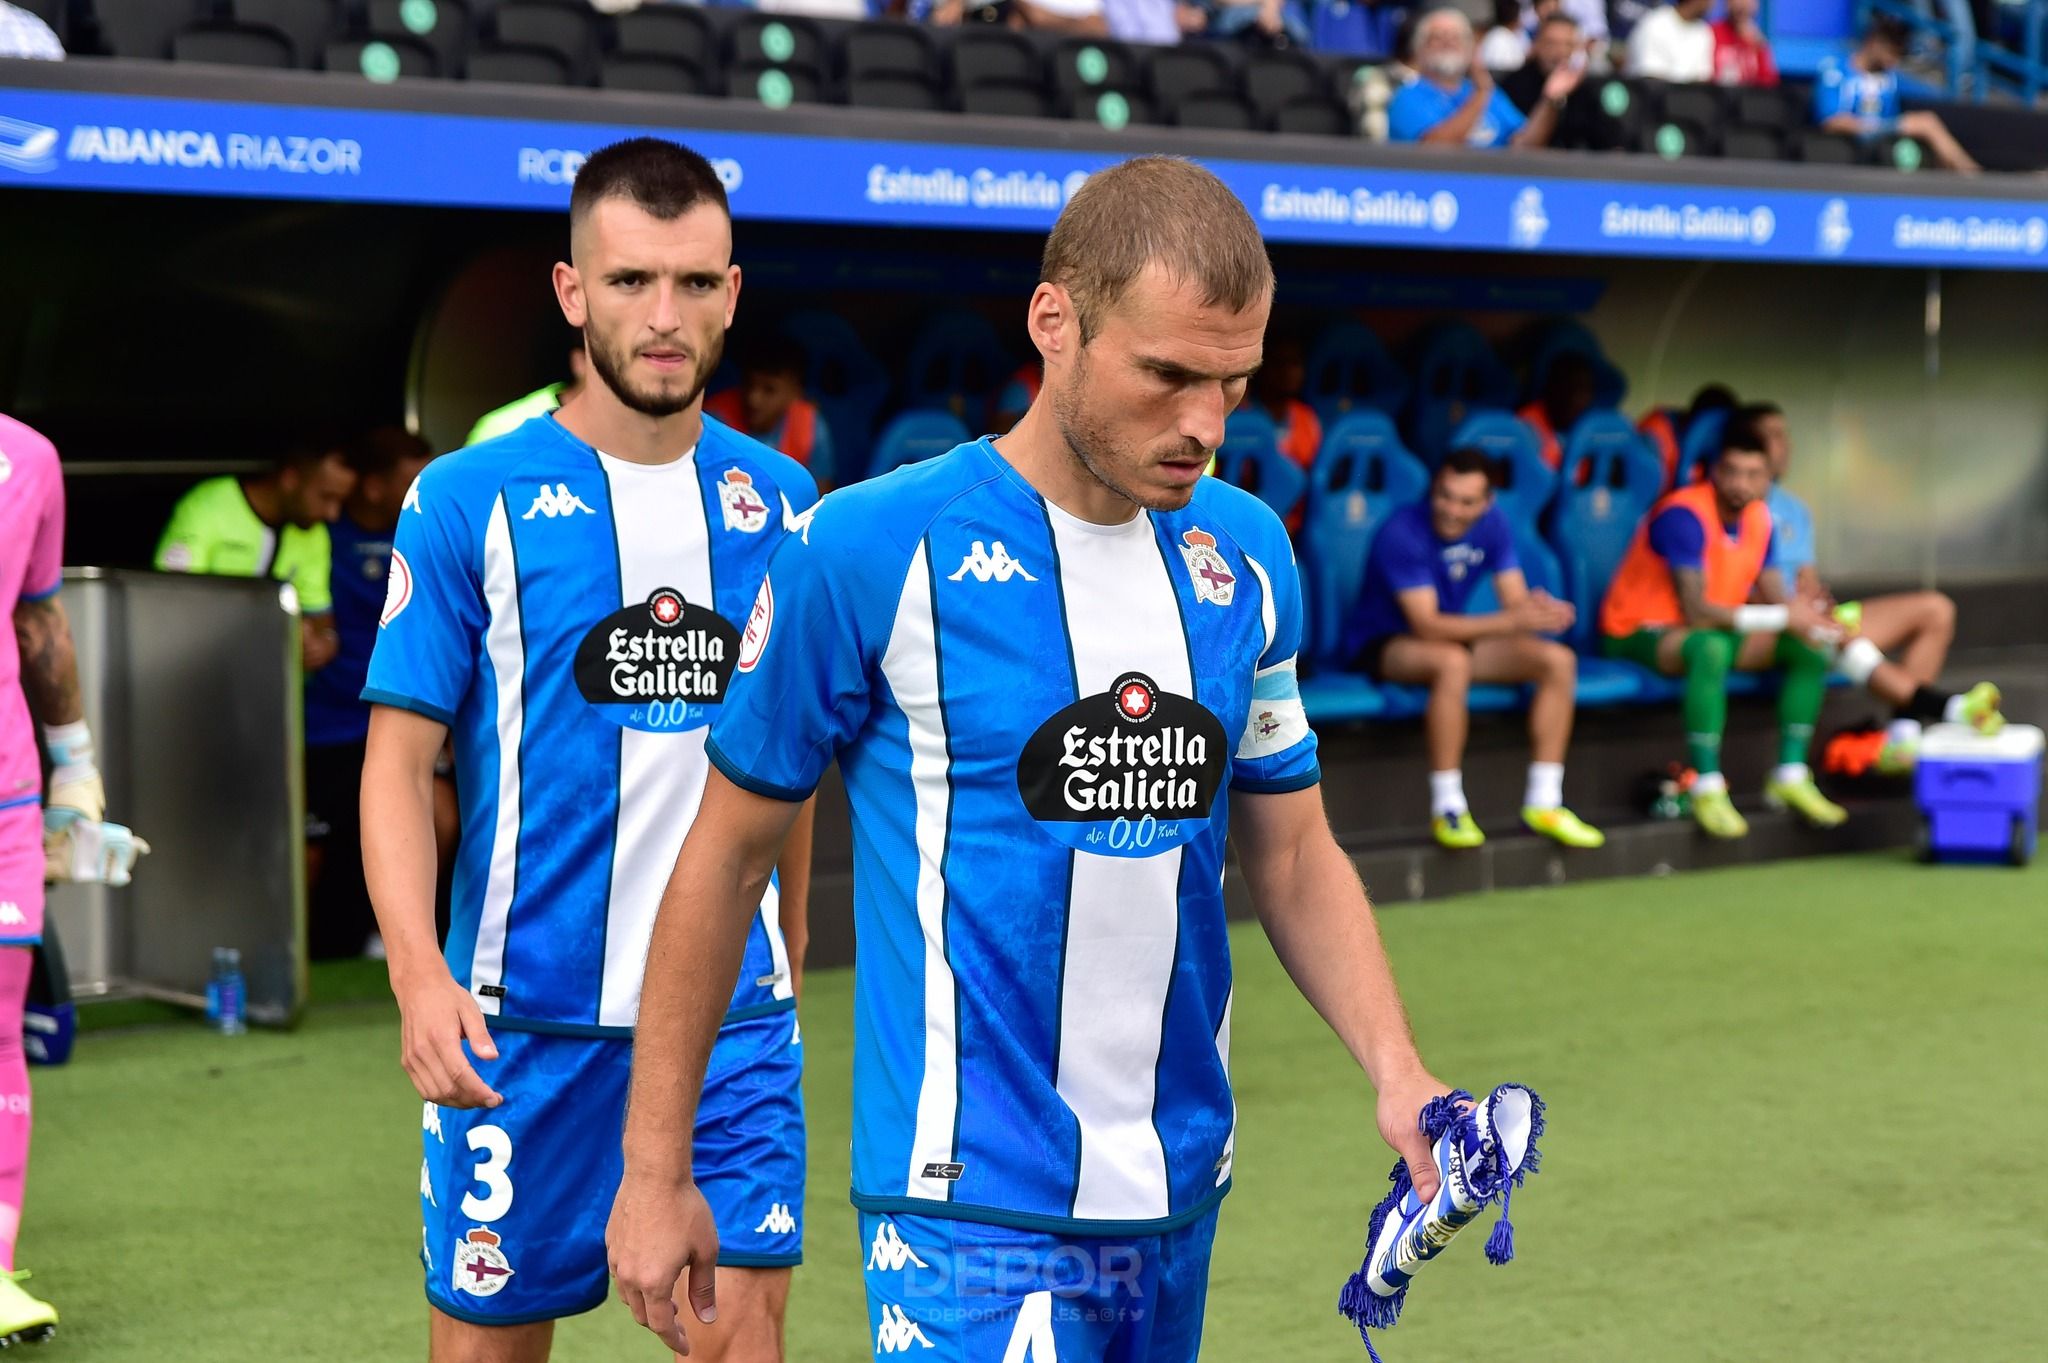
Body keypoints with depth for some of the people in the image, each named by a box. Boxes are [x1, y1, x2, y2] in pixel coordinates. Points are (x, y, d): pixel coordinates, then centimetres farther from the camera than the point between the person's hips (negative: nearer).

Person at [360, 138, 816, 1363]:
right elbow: (399, 764, -6)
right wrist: (419, 974, -19)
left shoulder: (781, 503, 7)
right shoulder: (470, 502, -4)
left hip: (733, 1019, 2)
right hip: (525, 1019, -2)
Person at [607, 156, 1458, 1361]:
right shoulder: (871, 550, -11)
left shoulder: (1248, 552, 5)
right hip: (973, 1211, -5)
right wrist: (656, 1169, -1)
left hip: (1182, 1203, 6)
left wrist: (1395, 1068, -4)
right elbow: (727, 857, -3)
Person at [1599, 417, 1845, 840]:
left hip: (1711, 630, 8)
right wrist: (1781, 617, -32)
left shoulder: (1758, 518, 1)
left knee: (1811, 648, -8)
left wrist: (1802, 614, -24)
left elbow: (1774, 596, 1)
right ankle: (1707, 790, -36)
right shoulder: (1683, 515, -23)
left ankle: (1790, 776, -3)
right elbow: (1695, 612, -31)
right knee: (1712, 646, -40)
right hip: (1638, 633, -8)